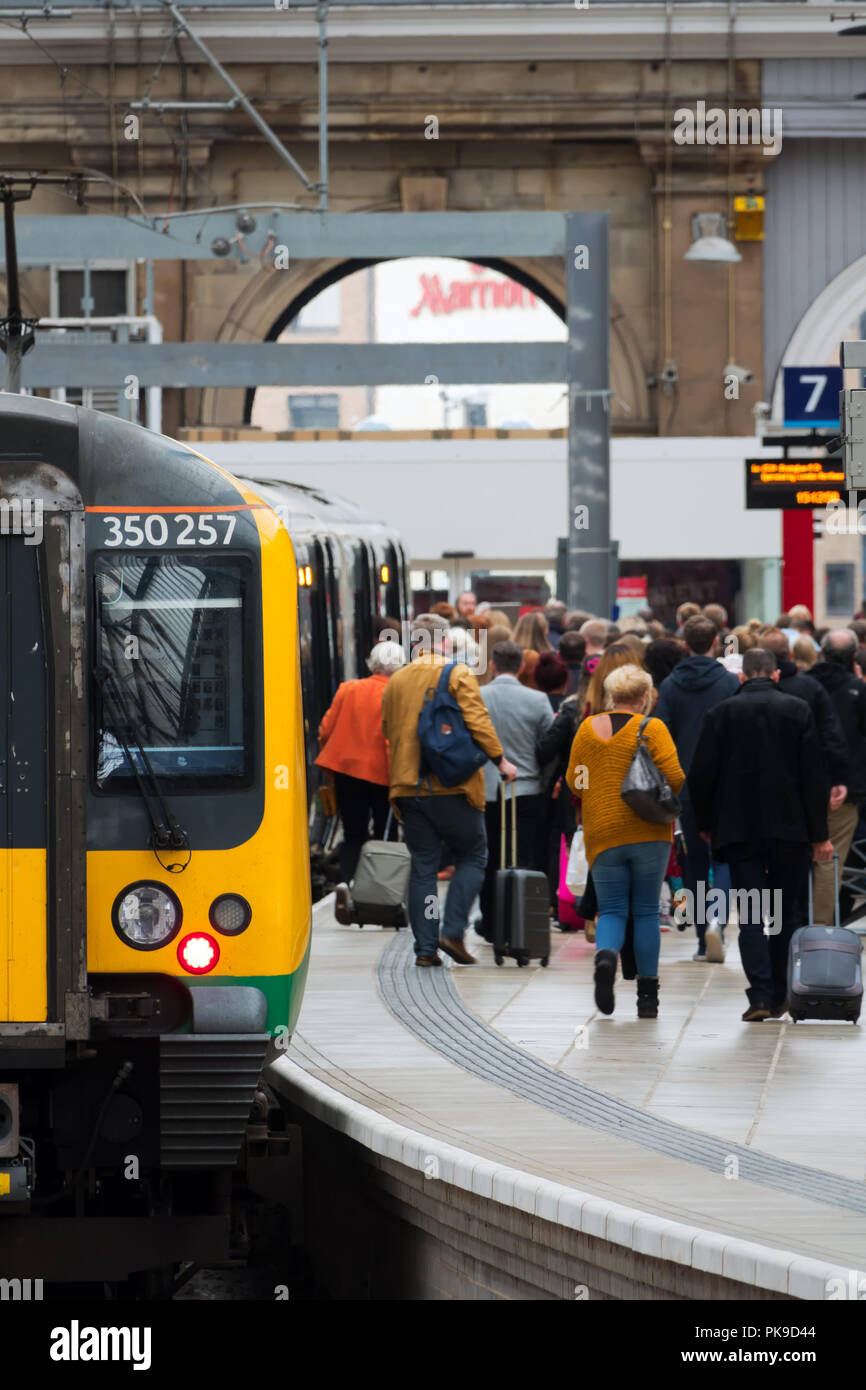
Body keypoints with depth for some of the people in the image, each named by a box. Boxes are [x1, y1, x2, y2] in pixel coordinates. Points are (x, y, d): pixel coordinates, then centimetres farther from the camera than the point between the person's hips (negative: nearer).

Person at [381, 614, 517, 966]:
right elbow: (478, 722, -12)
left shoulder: (395, 682, 12)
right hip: (452, 786, -5)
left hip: (409, 788, 5)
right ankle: (453, 932, -6)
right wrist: (500, 760, -4)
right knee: (472, 856, 8)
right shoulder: (458, 675, -4)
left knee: (422, 867, 7)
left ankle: (425, 947, 2)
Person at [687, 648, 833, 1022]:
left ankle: (760, 995, -11)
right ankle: (780, 996, 14)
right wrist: (819, 835, 0)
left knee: (751, 916, 1)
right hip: (790, 829, 0)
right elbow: (813, 776, -3)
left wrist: (706, 824, 13)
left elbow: (699, 776, -2)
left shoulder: (721, 714, -1)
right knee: (787, 912, 12)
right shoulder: (797, 711, -1)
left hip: (739, 830, 0)